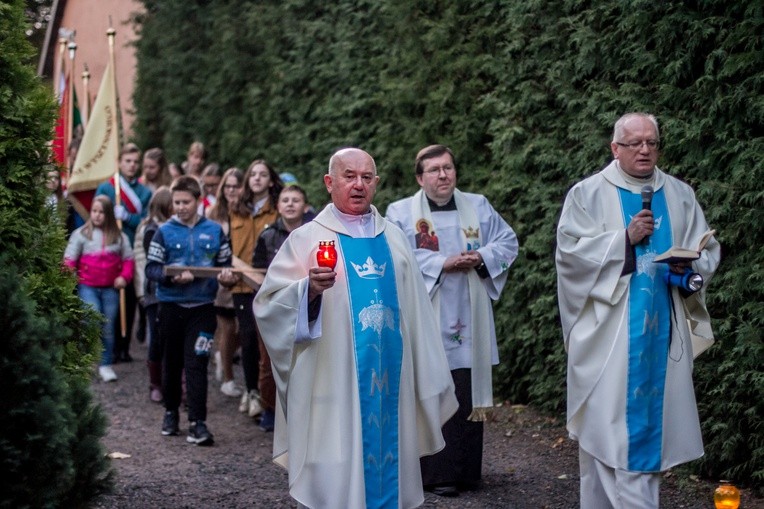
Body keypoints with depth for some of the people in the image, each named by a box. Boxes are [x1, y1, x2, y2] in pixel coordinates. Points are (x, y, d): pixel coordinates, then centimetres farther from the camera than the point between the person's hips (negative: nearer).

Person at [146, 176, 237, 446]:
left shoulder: (214, 231, 4)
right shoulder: (164, 231, 2)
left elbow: (225, 263, 10)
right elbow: (151, 268, -2)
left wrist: (226, 275, -12)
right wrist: (172, 277, -20)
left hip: (202, 307, -1)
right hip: (171, 305, 1)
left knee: (196, 364, -8)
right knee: (171, 362, 13)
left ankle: (198, 423, -9)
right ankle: (171, 411, 31)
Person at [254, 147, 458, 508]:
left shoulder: (393, 238, 12)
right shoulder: (306, 239, -1)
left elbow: (415, 310, 14)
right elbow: (270, 304, -9)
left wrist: (429, 376, 12)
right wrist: (309, 289, -28)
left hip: (389, 381, 4)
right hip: (334, 384, -4)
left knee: (387, 463, 8)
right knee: (335, 480, -3)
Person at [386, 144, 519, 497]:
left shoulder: (478, 207, 12)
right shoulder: (401, 212, 3)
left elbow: (508, 242, 11)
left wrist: (481, 258, -8)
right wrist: (442, 264, -16)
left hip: (467, 324, 3)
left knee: (467, 397, 3)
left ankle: (464, 471, 12)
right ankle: (436, 473, 2)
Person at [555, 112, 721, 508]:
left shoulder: (680, 196, 11)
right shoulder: (588, 194, 1)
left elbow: (709, 251, 12)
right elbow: (570, 251, -8)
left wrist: (690, 265, -10)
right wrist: (625, 238, -16)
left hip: (662, 331, 4)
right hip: (609, 332, -3)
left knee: (653, 418, 6)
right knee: (610, 420, -5)